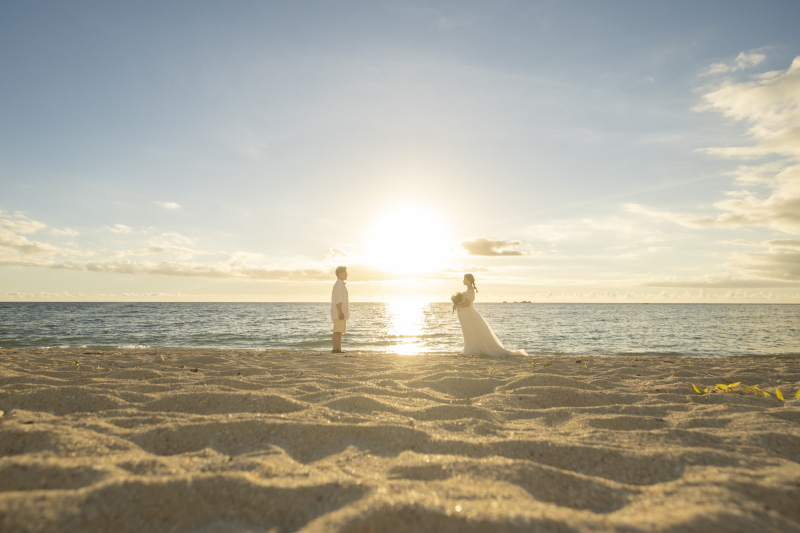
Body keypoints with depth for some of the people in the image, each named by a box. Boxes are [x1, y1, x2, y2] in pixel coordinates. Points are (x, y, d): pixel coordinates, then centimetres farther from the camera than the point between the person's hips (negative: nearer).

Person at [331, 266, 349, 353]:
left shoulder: (341, 285, 20)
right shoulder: (338, 285, -12)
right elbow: (337, 300, -19)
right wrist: (340, 312, -23)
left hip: (342, 313, 10)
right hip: (339, 313, -10)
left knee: (340, 331, 9)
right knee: (337, 331, -9)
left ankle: (338, 349, 11)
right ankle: (335, 349, -8)